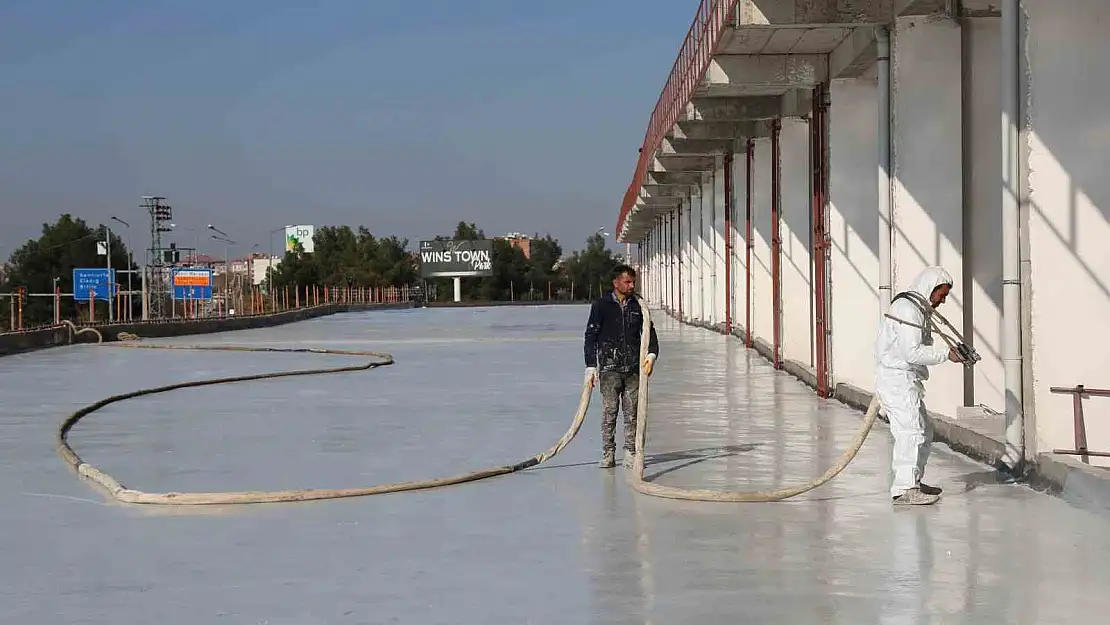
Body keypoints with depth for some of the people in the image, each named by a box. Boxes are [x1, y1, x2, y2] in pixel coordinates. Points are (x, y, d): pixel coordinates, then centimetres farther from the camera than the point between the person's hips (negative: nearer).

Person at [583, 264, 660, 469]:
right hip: (609, 367, -3)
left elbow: (649, 331, 17)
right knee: (609, 411, -4)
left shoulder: (638, 305, 10)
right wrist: (591, 367, -3)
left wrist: (652, 354, -2)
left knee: (632, 412, 2)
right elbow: (591, 336, 3)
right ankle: (608, 454, 2)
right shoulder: (601, 305, 1)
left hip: (634, 367, 3)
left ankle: (630, 453, 8)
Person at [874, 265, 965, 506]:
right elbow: (912, 352, -23)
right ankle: (904, 490, -15)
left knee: (924, 430, 16)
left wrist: (948, 348, 6)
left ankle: (913, 481, 24)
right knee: (911, 430, -14)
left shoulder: (919, 308, 18)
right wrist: (945, 354, -16)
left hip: (907, 380, 11)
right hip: (897, 379, -11)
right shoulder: (907, 308, -17)